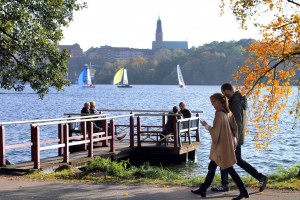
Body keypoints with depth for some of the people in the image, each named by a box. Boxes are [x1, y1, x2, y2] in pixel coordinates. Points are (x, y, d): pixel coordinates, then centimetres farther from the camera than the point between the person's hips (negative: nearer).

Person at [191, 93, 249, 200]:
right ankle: (203, 189, 22)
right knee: (212, 167, 15)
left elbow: (215, 131, -19)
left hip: (221, 146, -9)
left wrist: (206, 126, -4)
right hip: (227, 144, 9)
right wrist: (231, 138, 17)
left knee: (229, 169, -3)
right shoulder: (228, 112, 7)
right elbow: (235, 127, 10)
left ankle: (243, 191, -1)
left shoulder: (219, 114, -19)